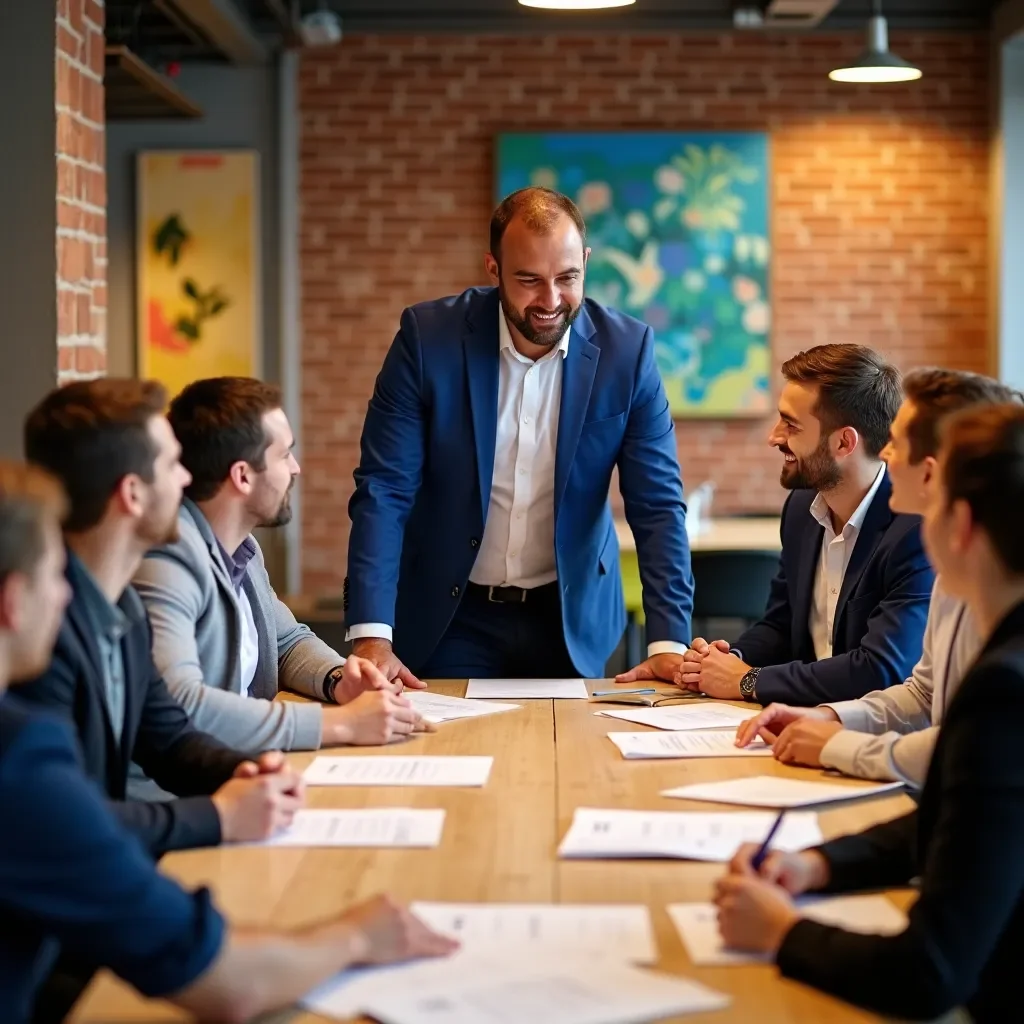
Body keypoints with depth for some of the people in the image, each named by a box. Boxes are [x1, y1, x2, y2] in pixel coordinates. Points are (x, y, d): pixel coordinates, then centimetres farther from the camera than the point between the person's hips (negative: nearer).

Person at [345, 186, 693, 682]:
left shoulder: (626, 349, -12)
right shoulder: (428, 336, -15)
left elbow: (658, 505, -10)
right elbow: (383, 491, -16)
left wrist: (668, 642, -21)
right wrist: (371, 636, -25)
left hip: (571, 618, 2)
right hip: (449, 619, -1)